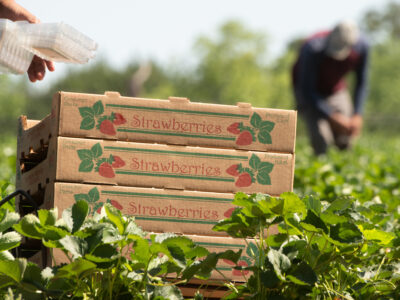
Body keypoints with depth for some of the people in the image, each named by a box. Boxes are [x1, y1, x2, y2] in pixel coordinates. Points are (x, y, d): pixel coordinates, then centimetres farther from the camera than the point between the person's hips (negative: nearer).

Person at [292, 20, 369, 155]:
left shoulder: (361, 46, -23)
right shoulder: (312, 49, -37)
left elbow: (361, 83, -6)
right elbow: (307, 90, -29)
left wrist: (357, 115, -15)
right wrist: (332, 117, -31)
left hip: (337, 90, 4)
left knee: (345, 141, -6)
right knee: (322, 141, -22)